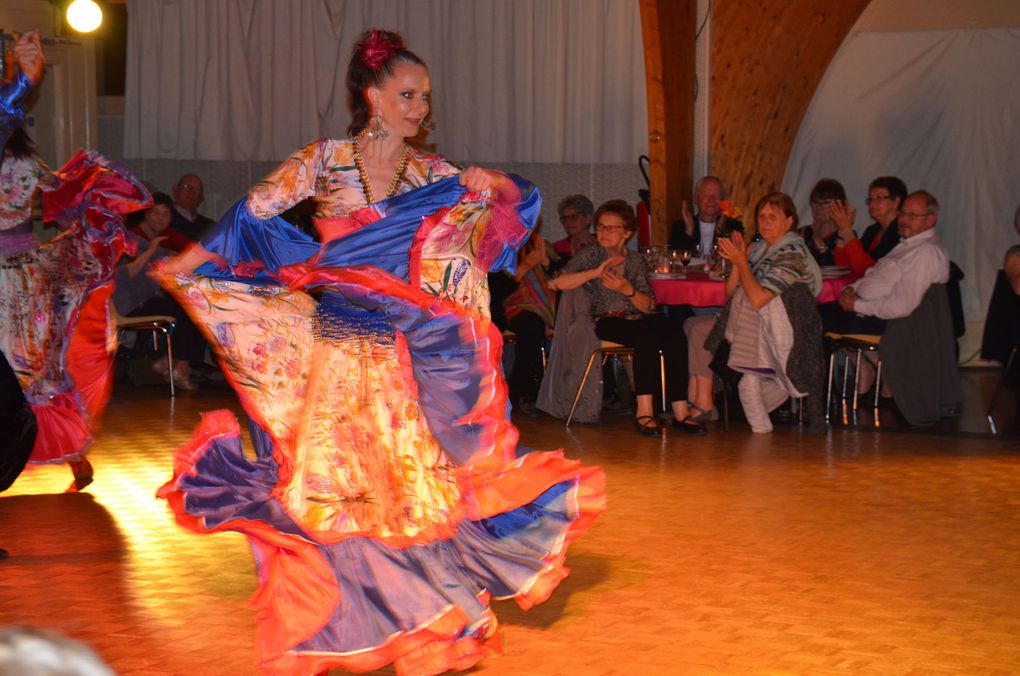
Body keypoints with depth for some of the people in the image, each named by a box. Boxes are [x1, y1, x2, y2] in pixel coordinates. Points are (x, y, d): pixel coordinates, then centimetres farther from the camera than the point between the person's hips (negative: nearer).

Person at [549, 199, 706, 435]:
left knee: (675, 334, -28)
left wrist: (628, 290, -13)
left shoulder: (636, 260, 16)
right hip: (606, 321, -4)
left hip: (637, 318, 4)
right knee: (646, 336, -35)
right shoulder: (591, 256, 8)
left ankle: (680, 411, -30)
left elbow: (649, 306, 6)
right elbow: (558, 282, -10)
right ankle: (644, 410, -37)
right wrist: (595, 273, -17)